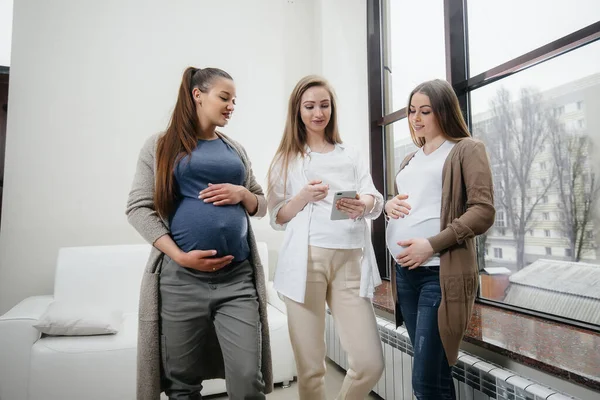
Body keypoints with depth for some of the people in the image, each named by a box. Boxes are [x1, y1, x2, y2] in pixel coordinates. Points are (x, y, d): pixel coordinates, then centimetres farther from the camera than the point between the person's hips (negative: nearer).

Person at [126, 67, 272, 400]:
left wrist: (242, 193, -3)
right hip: (181, 279, -2)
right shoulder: (161, 146, 6)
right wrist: (180, 256, -14)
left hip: (237, 278, 3)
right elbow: (138, 207, -3)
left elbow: (261, 205, 20)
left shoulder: (236, 149, 17)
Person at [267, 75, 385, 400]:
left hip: (350, 261, 2)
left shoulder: (351, 155, 17)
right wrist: (304, 197, -13)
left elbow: (375, 201, 6)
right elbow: (276, 217, 7)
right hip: (306, 260, -2)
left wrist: (363, 205, -19)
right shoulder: (286, 158, 10)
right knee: (310, 367, 2)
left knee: (370, 364, -1)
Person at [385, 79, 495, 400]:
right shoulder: (409, 161, 20)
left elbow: (483, 212, -9)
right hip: (404, 271, 7)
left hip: (440, 272, -6)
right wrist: (388, 205, 3)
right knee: (434, 372, 15)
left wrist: (432, 244, -18)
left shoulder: (467, 150, 1)